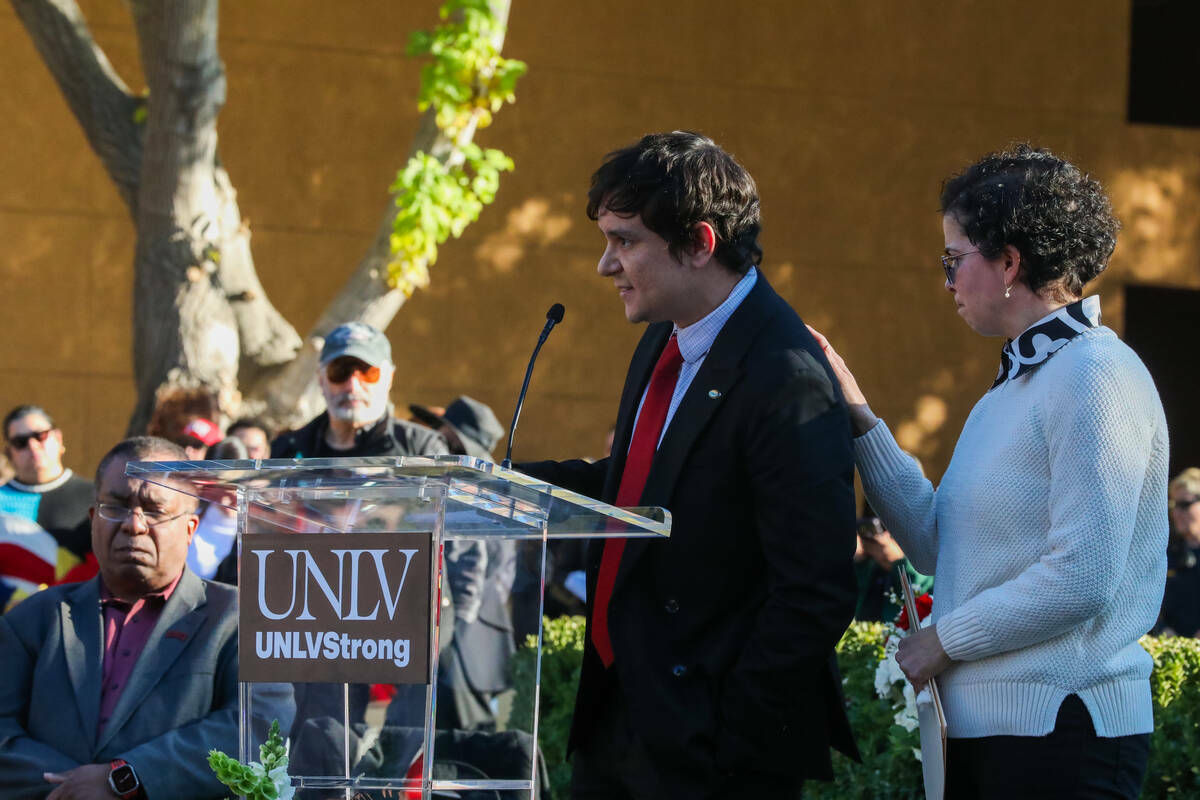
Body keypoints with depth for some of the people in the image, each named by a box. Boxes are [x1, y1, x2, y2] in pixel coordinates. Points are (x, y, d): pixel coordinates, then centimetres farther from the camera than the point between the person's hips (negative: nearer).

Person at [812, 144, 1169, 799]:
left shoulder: (1095, 376, -13)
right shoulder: (1010, 386, 17)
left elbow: (1082, 579, -20)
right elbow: (937, 546, 12)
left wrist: (942, 640, -10)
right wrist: (859, 419, 10)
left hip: (1061, 732, -9)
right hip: (981, 725, 9)